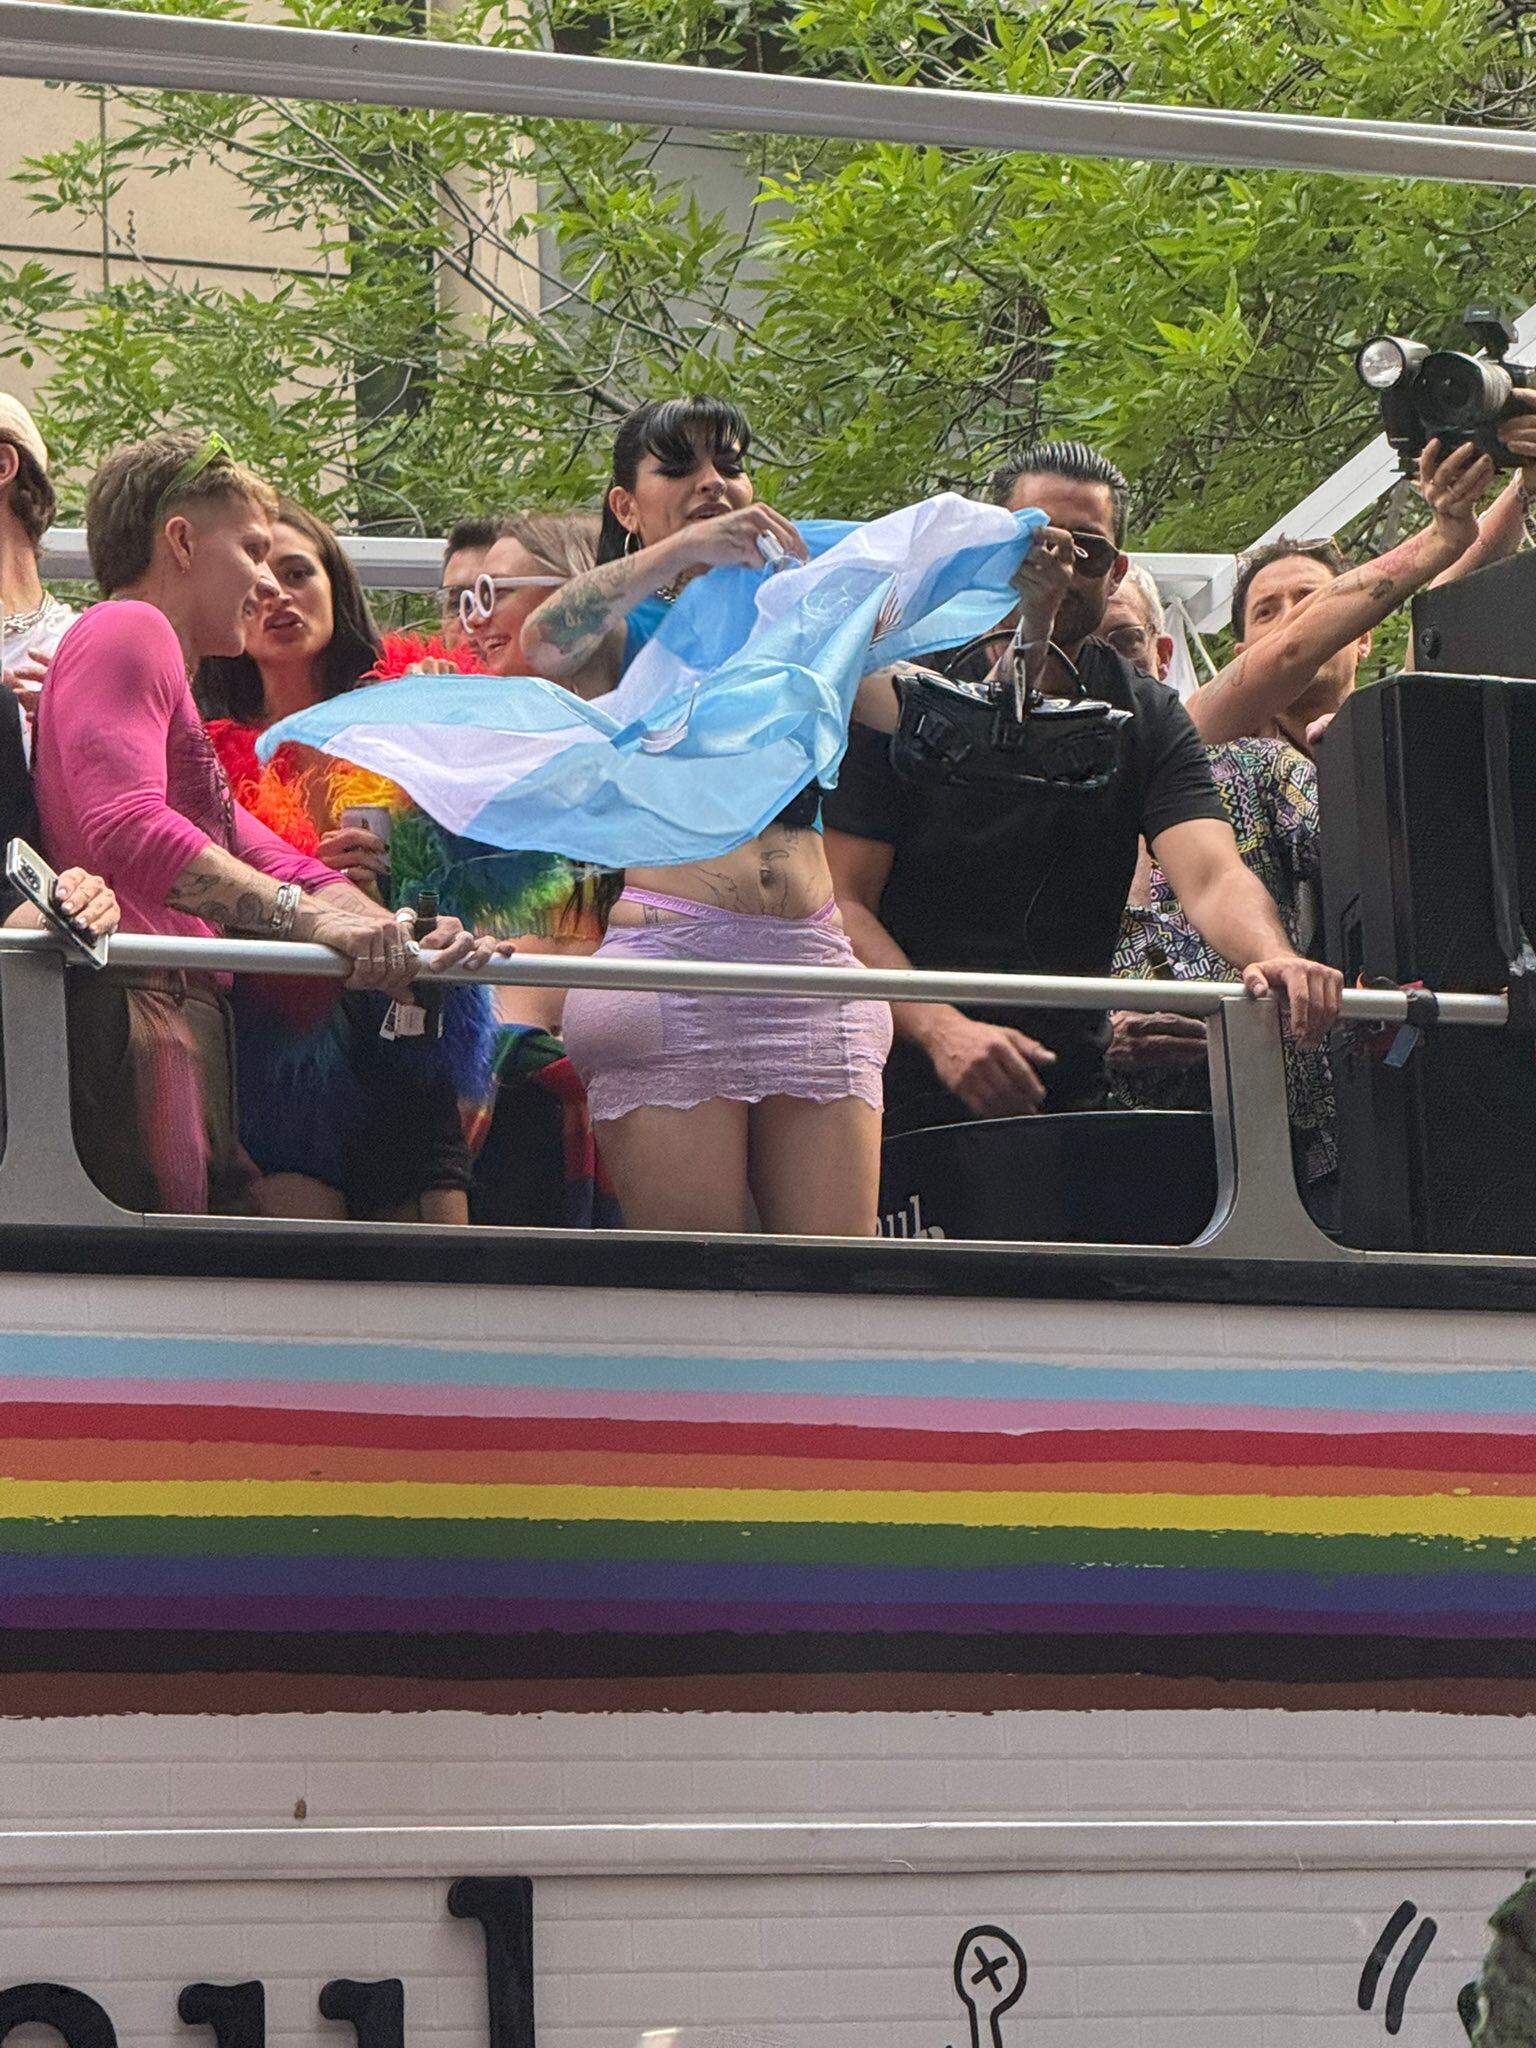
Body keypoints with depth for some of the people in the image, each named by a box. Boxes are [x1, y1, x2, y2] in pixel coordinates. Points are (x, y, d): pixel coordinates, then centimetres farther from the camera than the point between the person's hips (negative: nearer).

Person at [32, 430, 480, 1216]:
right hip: (136, 1012, -10)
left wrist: (401, 940, 5)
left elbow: (273, 863, 23)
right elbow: (127, 831, -17)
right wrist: (307, 917, -23)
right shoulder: (125, 630, 1)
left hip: (189, 1023, 10)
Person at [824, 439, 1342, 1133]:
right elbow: (842, 901, -6)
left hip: (1070, 1093, 3)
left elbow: (1211, 875, -8)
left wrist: (1272, 957, -31)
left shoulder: (1148, 719, 9)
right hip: (911, 1096, -3)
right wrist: (941, 1030, -23)